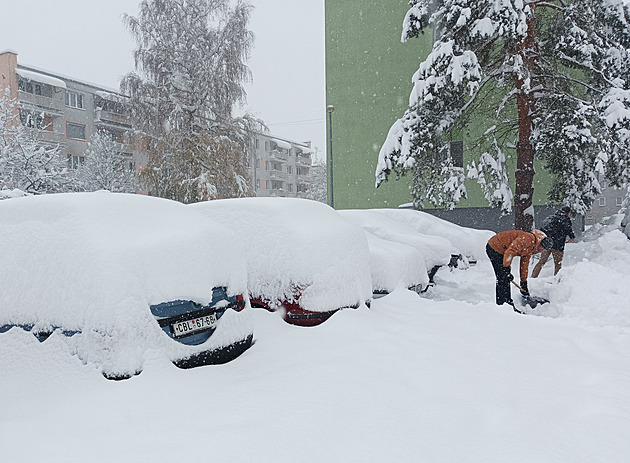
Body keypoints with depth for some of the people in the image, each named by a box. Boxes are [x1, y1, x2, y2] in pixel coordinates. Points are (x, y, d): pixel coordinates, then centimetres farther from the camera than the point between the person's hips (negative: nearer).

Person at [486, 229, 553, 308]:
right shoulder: (528, 239, -20)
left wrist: (524, 284, 24)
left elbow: (525, 265, 21)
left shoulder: (530, 248, 12)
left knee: (506, 278, 14)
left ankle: (508, 303, 22)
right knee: (503, 278, -9)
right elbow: (510, 251, -29)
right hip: (495, 247, -10)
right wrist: (506, 269, -24)